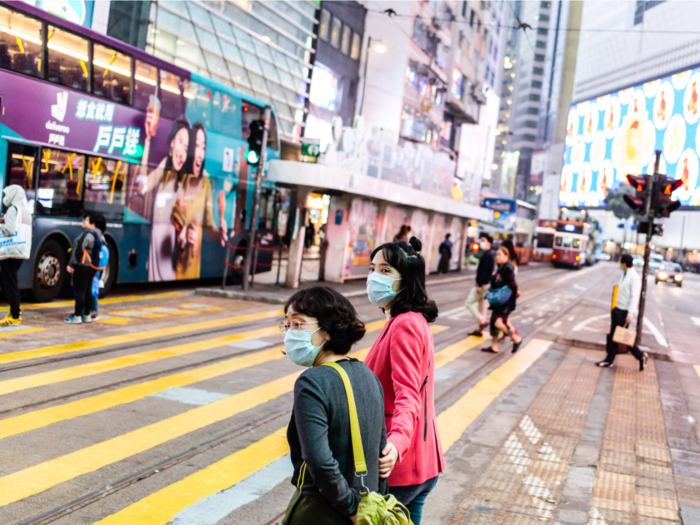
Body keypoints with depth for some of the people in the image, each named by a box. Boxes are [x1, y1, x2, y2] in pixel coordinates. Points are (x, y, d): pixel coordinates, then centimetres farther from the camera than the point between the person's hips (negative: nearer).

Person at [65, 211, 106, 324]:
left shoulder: (87, 234, -18)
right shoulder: (100, 235, 10)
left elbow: (78, 250, -20)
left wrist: (71, 265, -13)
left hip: (82, 267, -9)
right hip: (92, 267, 9)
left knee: (80, 292, -4)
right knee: (88, 291, 14)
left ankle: (77, 317, 0)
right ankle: (86, 315, 20)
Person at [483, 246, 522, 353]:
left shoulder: (508, 269, -18)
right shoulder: (500, 268, 11)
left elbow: (513, 286, -21)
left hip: (506, 303, -10)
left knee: (498, 323, -15)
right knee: (493, 323, 11)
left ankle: (516, 339, 4)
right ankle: (494, 347, 20)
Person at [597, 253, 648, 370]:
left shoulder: (635, 277, -16)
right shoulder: (624, 275, 12)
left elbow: (635, 296, -21)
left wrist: (630, 314, -26)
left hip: (625, 311, -9)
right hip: (617, 309, 9)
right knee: (613, 335, 9)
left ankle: (641, 356, 16)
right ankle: (609, 360, 15)